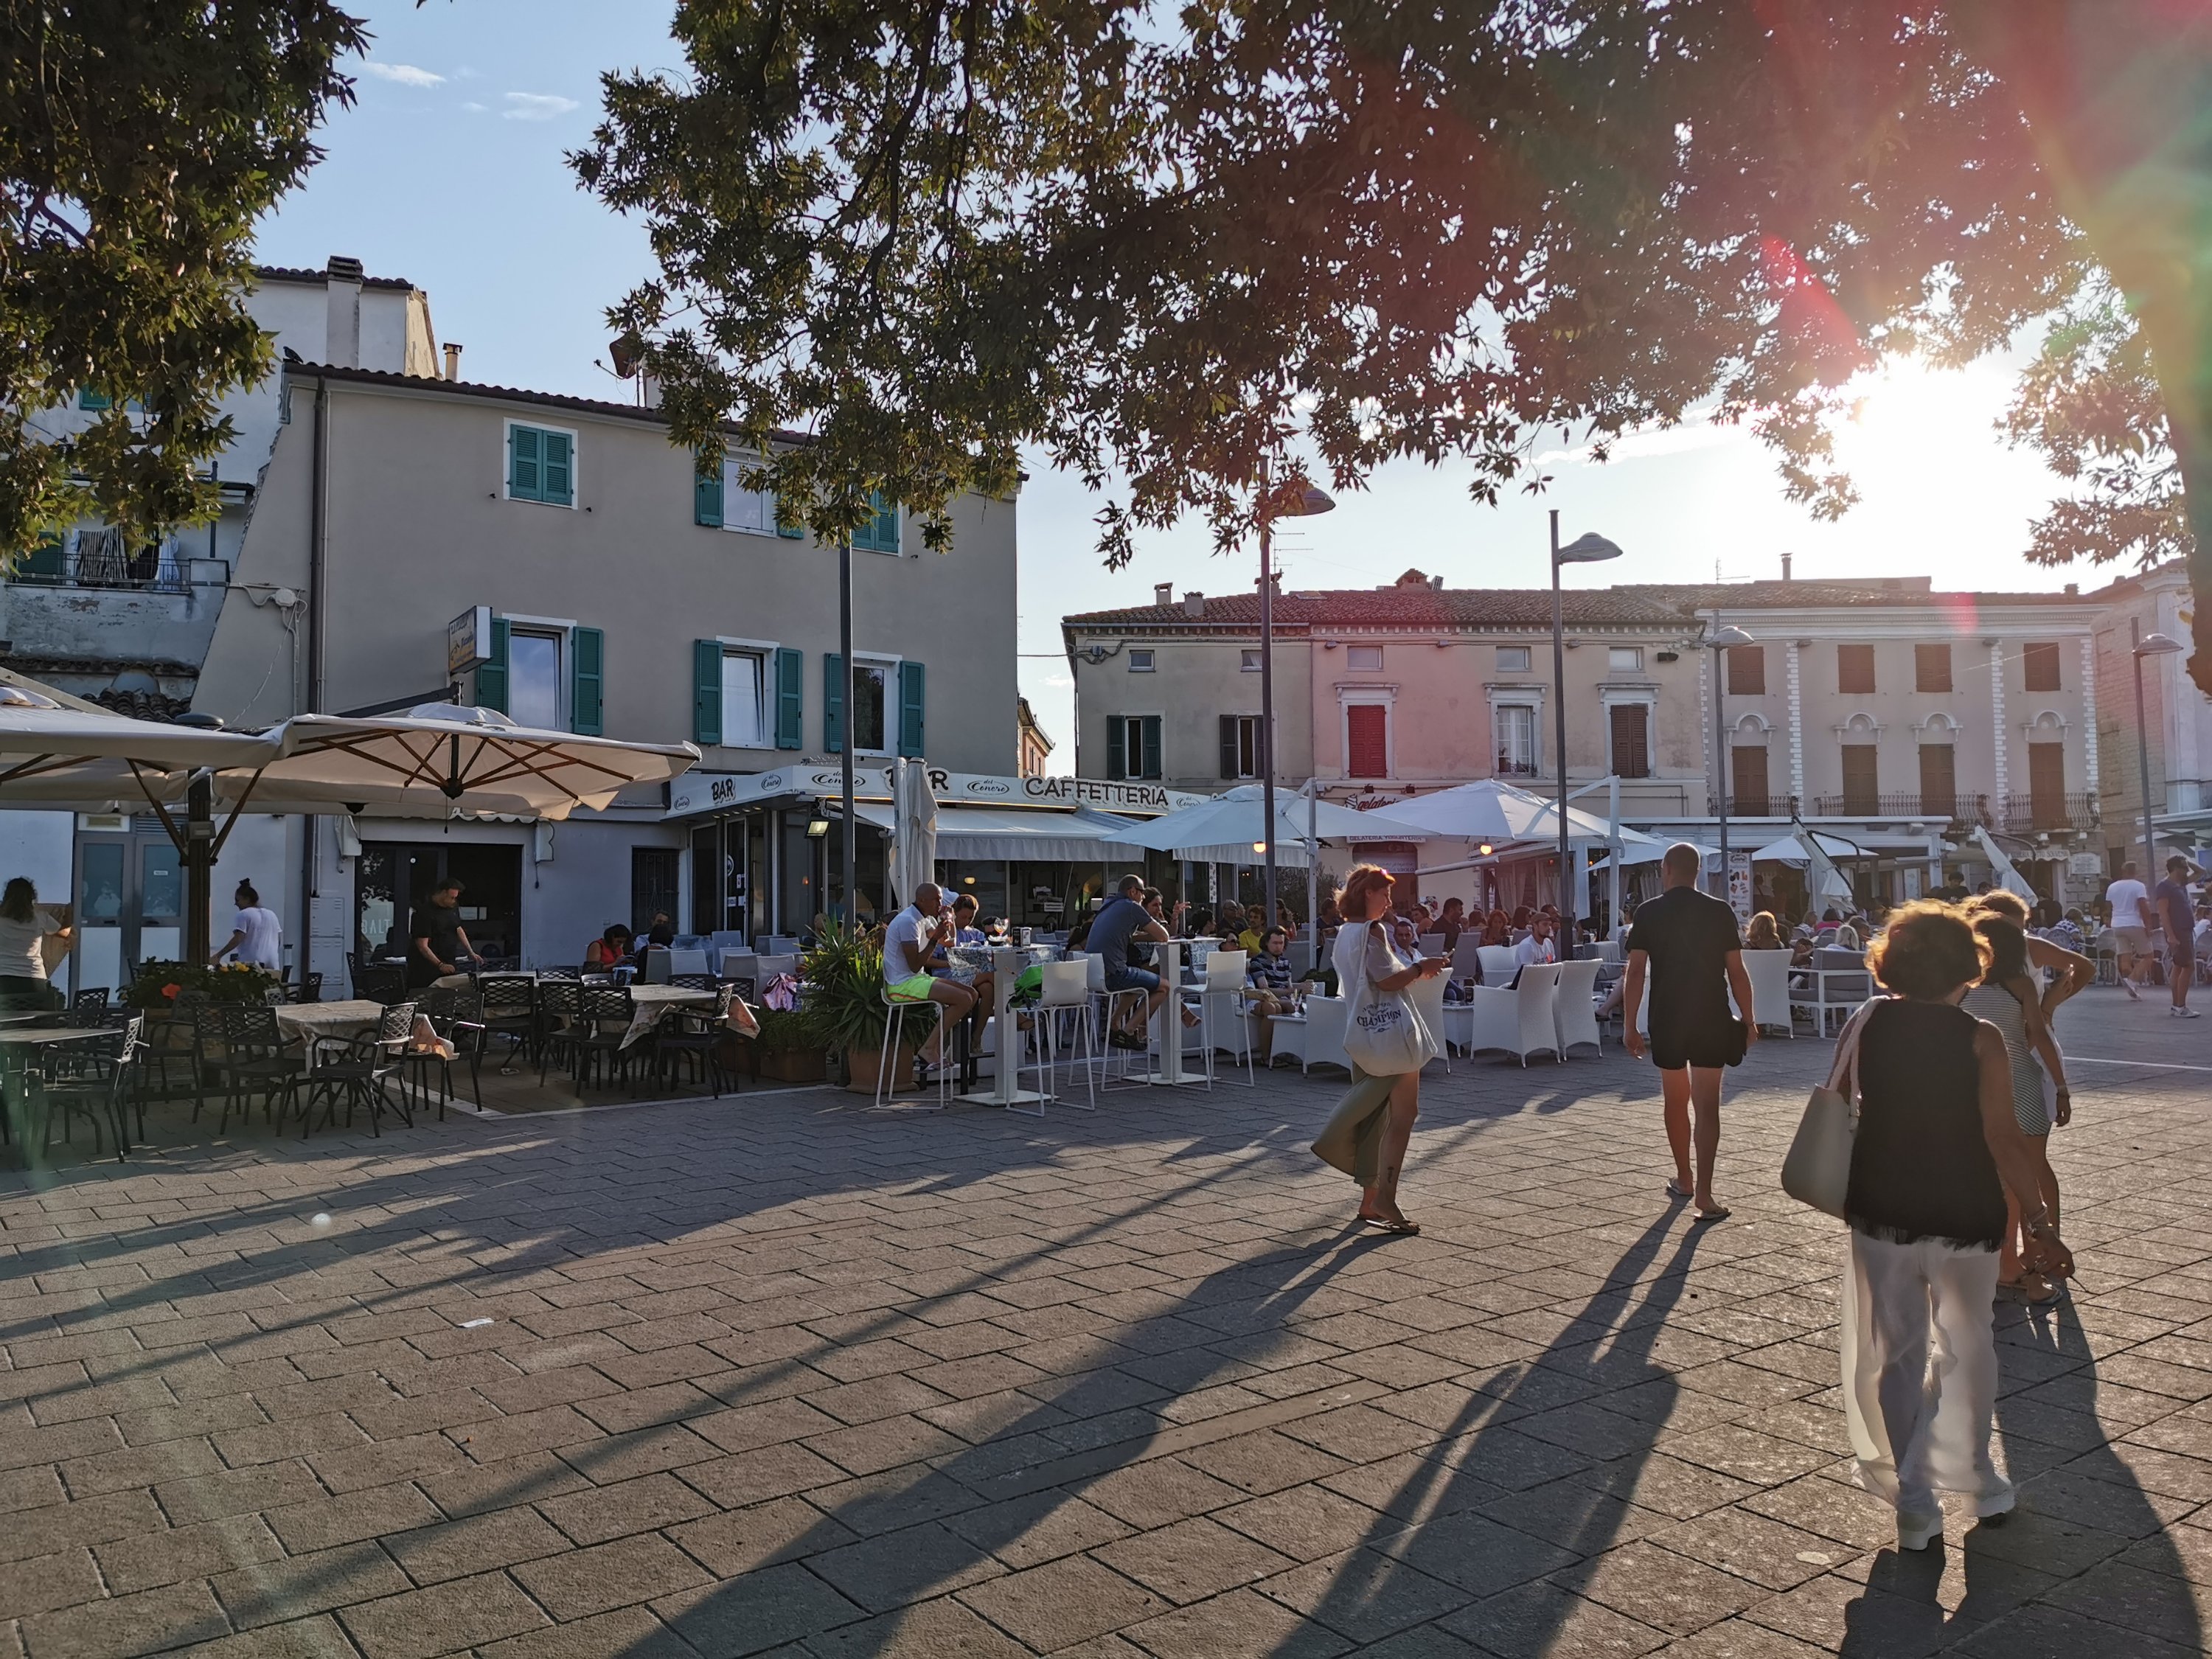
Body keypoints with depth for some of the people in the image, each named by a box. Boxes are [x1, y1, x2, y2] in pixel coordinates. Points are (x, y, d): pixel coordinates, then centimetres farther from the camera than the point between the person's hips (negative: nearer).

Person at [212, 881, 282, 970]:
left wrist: (218, 955, -14)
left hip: (251, 964, -5)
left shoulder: (243, 915, -4)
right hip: (272, 965, 6)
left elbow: (237, 939, -14)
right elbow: (279, 940, 18)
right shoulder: (271, 915, 16)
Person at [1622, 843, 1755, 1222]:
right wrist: (1749, 1020, 8)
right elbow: (1737, 971, -2)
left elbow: (1636, 972, -5)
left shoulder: (1649, 913, -3)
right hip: (1711, 1020, 0)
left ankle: (1684, 1179, 30)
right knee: (1707, 1106, -1)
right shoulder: (1720, 912, -2)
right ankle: (1704, 1194, -9)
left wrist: (1631, 1025, 0)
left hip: (1667, 1021, 0)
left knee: (1675, 1102, 17)